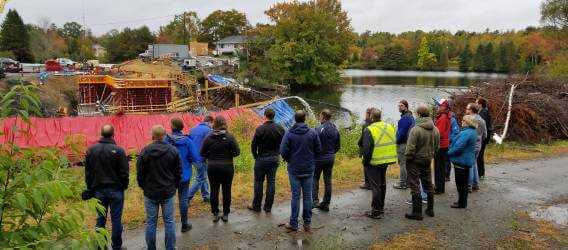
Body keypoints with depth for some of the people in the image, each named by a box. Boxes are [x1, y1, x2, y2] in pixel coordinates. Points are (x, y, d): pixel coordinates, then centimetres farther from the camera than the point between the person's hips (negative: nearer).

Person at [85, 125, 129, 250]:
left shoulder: (91, 150, 1)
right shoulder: (118, 150, -12)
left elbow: (87, 172, 6)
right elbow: (124, 172, -9)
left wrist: (90, 188, 15)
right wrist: (124, 187, 5)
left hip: (98, 190, 3)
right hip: (116, 190, -3)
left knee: (100, 219, 11)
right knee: (116, 219, 5)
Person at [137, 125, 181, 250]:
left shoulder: (145, 151, -9)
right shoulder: (173, 151, -6)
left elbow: (139, 172, -2)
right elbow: (178, 171, 0)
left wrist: (143, 186, 13)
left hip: (150, 193, 0)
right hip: (168, 192, 1)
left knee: (151, 222, 9)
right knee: (169, 221, 8)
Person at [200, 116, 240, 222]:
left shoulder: (209, 137, -6)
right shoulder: (229, 137, -10)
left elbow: (203, 153, -4)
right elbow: (237, 152, -11)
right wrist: (228, 155, 6)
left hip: (212, 167, 1)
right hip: (227, 167, -1)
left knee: (214, 190, 10)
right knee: (226, 190, 10)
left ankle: (215, 214, 15)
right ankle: (225, 214, 16)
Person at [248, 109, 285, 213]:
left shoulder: (260, 129, -13)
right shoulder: (280, 129, 0)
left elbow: (253, 145, -10)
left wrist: (256, 156, 3)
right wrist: (277, 154, 10)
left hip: (262, 158, -4)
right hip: (275, 159, 4)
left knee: (258, 182, 7)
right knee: (271, 182, 9)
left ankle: (256, 206, 14)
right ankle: (268, 207, 15)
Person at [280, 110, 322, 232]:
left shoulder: (289, 133, -10)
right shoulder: (312, 133, -5)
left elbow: (283, 151, -13)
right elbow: (318, 150, -1)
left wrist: (288, 160, 7)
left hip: (294, 169, -1)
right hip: (309, 169, 1)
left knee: (295, 196, 5)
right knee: (307, 196, 10)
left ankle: (293, 224, 10)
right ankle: (307, 223, 17)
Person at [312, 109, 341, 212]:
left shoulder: (319, 129, -17)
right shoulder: (335, 129, 5)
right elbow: (338, 146, 10)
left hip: (319, 158, -6)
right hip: (331, 159, 6)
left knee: (315, 179, 7)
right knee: (328, 181, 10)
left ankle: (315, 200, 1)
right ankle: (326, 204, 17)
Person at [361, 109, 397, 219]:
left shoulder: (369, 130, -16)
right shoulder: (390, 127, 5)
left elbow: (366, 148, -17)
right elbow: (394, 143, 11)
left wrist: (365, 161, -5)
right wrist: (391, 158, 18)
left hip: (374, 162, -6)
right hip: (386, 161, 6)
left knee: (376, 186, 0)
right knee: (382, 184, 19)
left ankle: (376, 211, 3)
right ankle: (381, 207, 30)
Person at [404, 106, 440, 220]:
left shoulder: (415, 129, -21)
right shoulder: (435, 130, 1)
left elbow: (410, 148, -20)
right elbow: (437, 146, 9)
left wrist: (407, 158, -5)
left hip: (415, 161, -7)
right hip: (428, 160, 7)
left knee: (415, 186, 1)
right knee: (428, 184, 18)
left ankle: (417, 212, 4)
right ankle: (430, 209, 28)